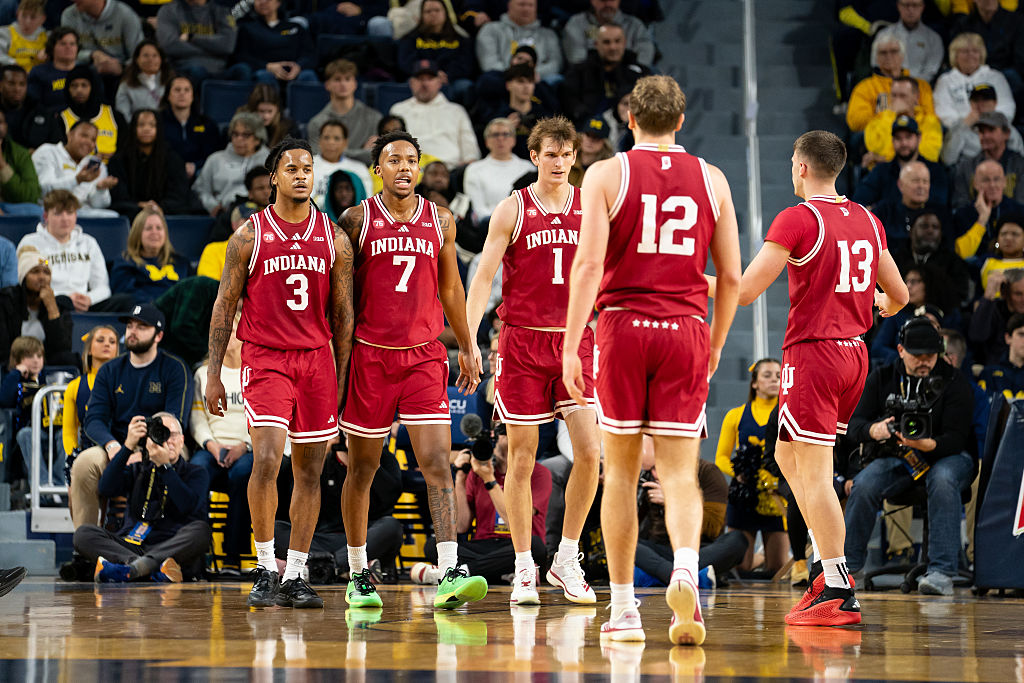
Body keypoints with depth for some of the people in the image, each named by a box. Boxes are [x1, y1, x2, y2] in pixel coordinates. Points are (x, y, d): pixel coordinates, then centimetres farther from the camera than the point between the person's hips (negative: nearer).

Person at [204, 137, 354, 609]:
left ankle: (294, 577, 12)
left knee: (310, 470, 5)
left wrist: (342, 377, 6)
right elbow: (225, 305, 2)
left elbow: (342, 313, 10)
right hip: (264, 359, -3)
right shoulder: (249, 236, 0)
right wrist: (213, 374, -2)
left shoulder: (334, 240, 6)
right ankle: (265, 570, -7)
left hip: (317, 359, 3)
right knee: (266, 459, -18)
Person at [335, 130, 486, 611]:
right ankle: (358, 575, 21)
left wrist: (467, 348, 18)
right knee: (361, 469, 8)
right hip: (369, 355, -1)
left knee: (438, 464, -11)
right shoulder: (356, 220, 0)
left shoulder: (440, 220, 8)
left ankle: (449, 575, -19)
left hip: (425, 355, 2)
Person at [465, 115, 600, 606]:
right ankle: (524, 570, 10)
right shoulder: (512, 210, -1)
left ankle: (566, 560, 7)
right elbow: (483, 276, -4)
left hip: (574, 340, 2)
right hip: (522, 343, -2)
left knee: (589, 451, -8)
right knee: (522, 459, 1)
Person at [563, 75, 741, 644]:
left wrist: (570, 346, -9)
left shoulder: (607, 174, 1)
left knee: (621, 472, 9)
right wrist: (715, 347, 21)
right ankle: (684, 568, -28)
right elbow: (731, 276, 8)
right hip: (686, 329, 1)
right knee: (679, 472, 1)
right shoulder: (711, 180, 8)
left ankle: (623, 609, 11)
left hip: (623, 325, -1)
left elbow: (589, 263, -9)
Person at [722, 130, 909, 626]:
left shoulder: (798, 219, -11)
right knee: (788, 455, 21)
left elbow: (744, 290, -15)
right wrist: (885, 306, 42)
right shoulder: (867, 221, 10)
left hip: (813, 352, -7)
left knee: (814, 473, -5)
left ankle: (839, 595, -8)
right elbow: (898, 295, 18)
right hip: (855, 353, 7)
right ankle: (828, 564, 15)